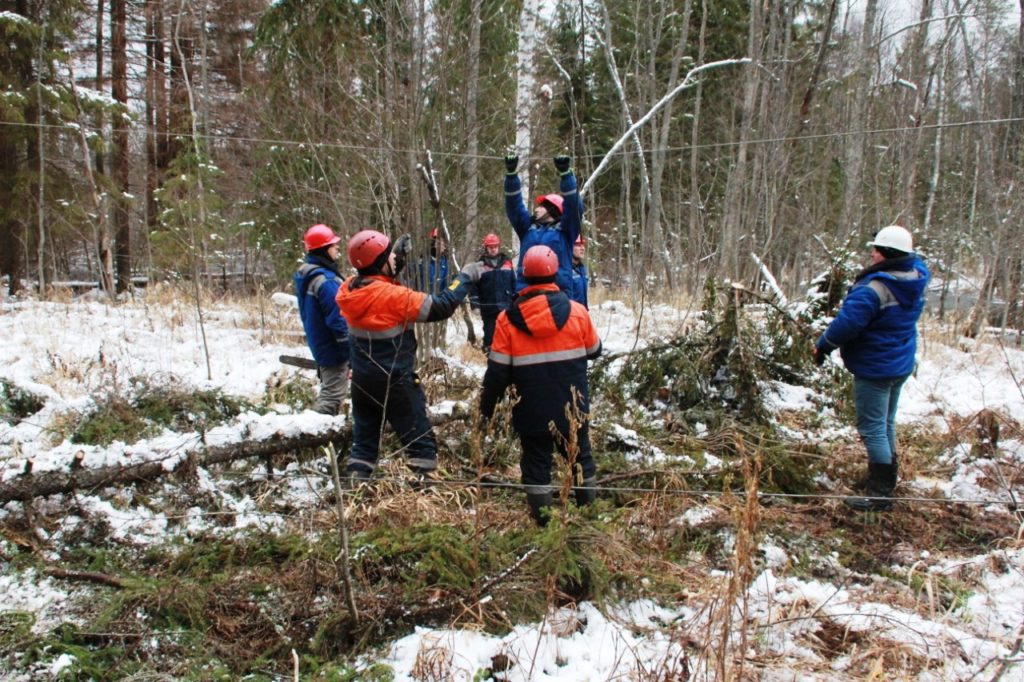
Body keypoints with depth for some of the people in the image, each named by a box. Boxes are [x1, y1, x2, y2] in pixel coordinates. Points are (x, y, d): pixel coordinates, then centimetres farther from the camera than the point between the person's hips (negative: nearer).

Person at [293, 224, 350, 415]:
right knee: (332, 397, -4)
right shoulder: (326, 280, -24)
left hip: (319, 344, 10)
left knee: (328, 392, 22)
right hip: (333, 348, -10)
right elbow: (337, 319, -24)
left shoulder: (305, 274, 8)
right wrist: (351, 350, -18)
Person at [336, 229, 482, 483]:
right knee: (421, 442, 6)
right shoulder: (392, 296, -25)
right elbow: (440, 307, -21)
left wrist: (397, 256, 14)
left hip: (362, 380, 7)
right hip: (395, 382, -7)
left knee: (364, 440, 18)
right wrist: (465, 277, -9)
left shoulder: (349, 289, -5)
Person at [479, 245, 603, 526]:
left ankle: (541, 519, 14)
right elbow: (594, 350, 8)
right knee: (580, 456, 18)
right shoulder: (577, 312, -8)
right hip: (572, 406, 1)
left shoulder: (508, 319, -9)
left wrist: (487, 406, 5)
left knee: (536, 462, 10)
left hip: (532, 410, -1)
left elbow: (497, 371, -7)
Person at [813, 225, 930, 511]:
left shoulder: (874, 288, -26)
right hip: (901, 366, 9)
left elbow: (847, 323, -27)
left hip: (875, 368, -9)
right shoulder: (915, 281, 2)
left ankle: (879, 493, 0)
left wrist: (822, 347, -13)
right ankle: (885, 480, 33)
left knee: (873, 429, -3)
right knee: (885, 425, 21)